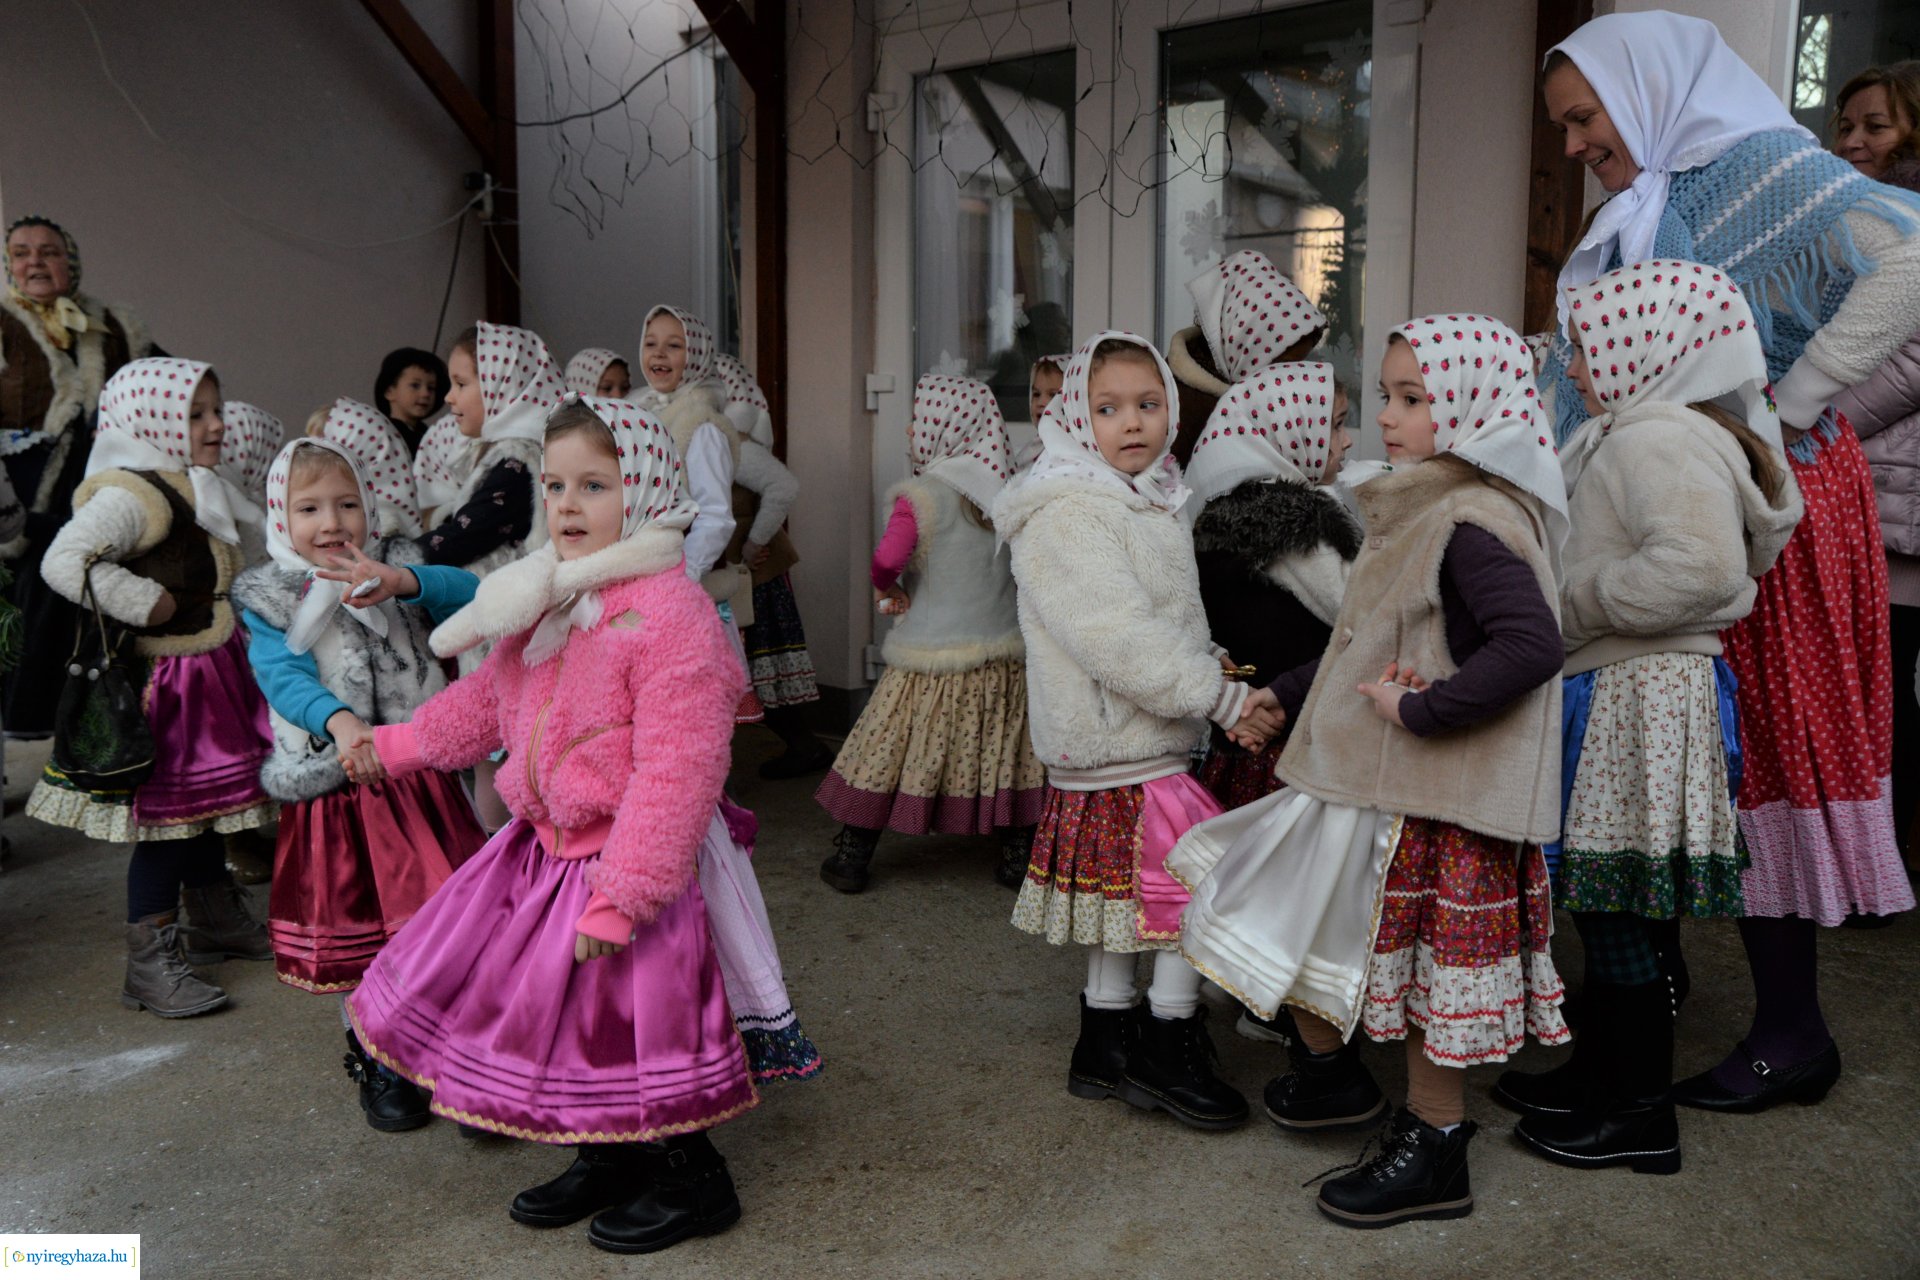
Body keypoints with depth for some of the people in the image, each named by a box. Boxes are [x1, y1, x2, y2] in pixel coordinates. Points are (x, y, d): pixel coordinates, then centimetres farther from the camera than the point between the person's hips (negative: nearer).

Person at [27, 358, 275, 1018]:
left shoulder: (199, 490, 12)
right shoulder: (131, 494, -20)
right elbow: (64, 560, -33)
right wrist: (146, 603, -27)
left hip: (212, 676, 10)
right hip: (164, 686, -10)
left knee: (206, 802, 21)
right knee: (164, 817, -2)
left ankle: (216, 919, 38)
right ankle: (151, 962, 9)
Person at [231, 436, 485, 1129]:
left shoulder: (399, 564, 4)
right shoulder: (269, 597, 0)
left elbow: (469, 594, -13)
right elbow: (284, 676, -15)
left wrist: (402, 582, -31)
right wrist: (340, 721, -33)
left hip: (420, 771, 1)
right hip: (335, 786, 0)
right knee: (355, 925, 11)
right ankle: (376, 1059, 32)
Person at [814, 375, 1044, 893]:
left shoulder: (920, 496, -13)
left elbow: (886, 562, -23)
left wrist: (888, 588, -2)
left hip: (930, 660, -4)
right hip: (1004, 652, 4)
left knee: (884, 754, 8)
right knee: (1007, 755, 15)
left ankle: (850, 859, 16)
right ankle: (1018, 859, 22)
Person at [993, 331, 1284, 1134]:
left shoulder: (1148, 503, 14)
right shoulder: (1066, 515, -18)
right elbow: (1118, 635, -25)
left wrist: (1205, 663, 7)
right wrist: (1223, 698, -23)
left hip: (1133, 738, 10)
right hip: (1118, 746, -10)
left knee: (1122, 897, 17)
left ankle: (1105, 1045, 30)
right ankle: (1170, 1048, 9)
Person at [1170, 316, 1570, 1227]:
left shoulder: (1472, 526, -19)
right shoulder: (1417, 513, 11)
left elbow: (1531, 643, -32)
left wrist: (1419, 710, -27)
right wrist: (1285, 697, 21)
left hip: (1434, 804, -10)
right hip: (1367, 780, 10)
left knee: (1429, 971, 4)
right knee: (1297, 918, 18)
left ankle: (1432, 1157, 22)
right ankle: (1331, 1074, 39)